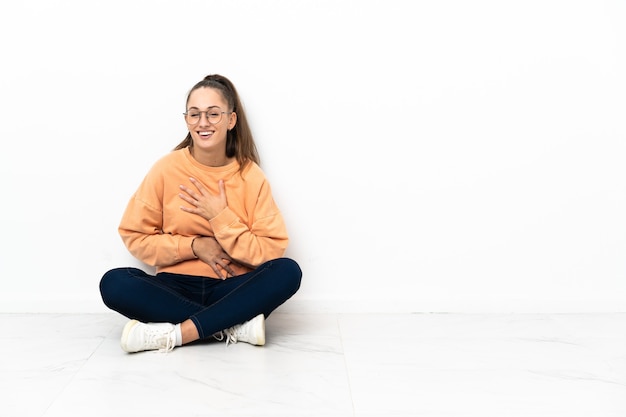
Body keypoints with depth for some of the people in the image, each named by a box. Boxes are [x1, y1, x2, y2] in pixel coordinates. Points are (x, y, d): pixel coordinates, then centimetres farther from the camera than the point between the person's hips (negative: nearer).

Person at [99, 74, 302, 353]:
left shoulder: (250, 176, -3)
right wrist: (195, 246, -11)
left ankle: (175, 333, -28)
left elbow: (272, 250, -8)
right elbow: (134, 236, 0)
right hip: (176, 288, 1)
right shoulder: (166, 169, -2)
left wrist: (220, 217, -15)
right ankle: (237, 325, -25)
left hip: (232, 289, 0)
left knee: (288, 271, -28)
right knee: (114, 283, -27)